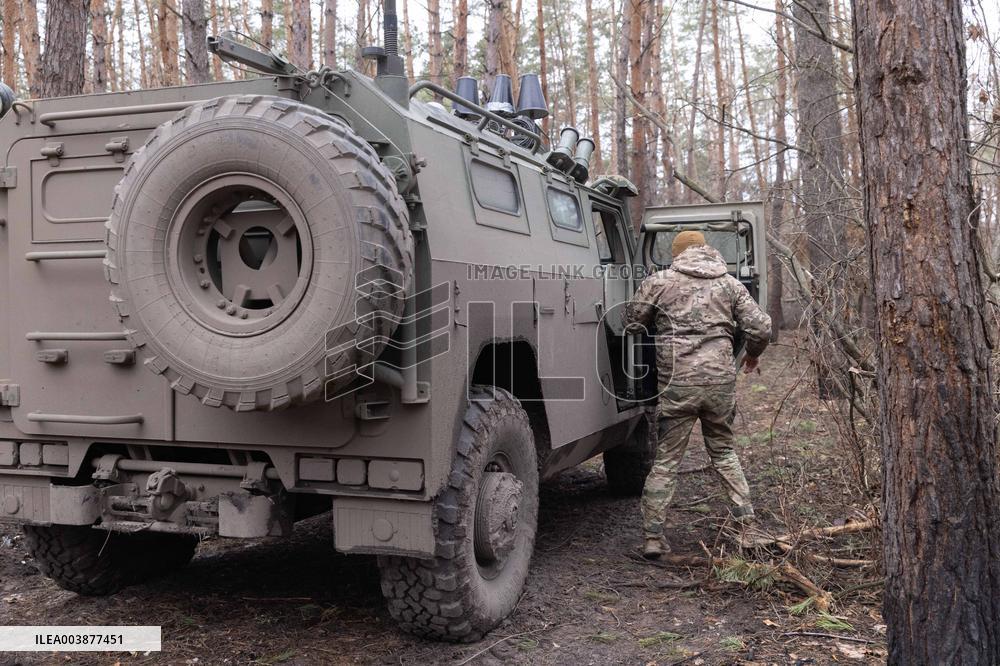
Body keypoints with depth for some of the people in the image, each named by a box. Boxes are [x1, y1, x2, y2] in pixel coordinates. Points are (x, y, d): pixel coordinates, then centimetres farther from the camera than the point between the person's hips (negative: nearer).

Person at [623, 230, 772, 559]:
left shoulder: (658, 281, 1)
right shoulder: (730, 284, 8)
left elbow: (631, 324, 7)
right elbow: (760, 328, 4)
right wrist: (752, 355, 24)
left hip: (677, 384, -2)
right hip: (721, 381, 3)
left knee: (665, 461, 6)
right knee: (724, 452, 22)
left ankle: (652, 537, 5)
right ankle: (747, 520, 21)